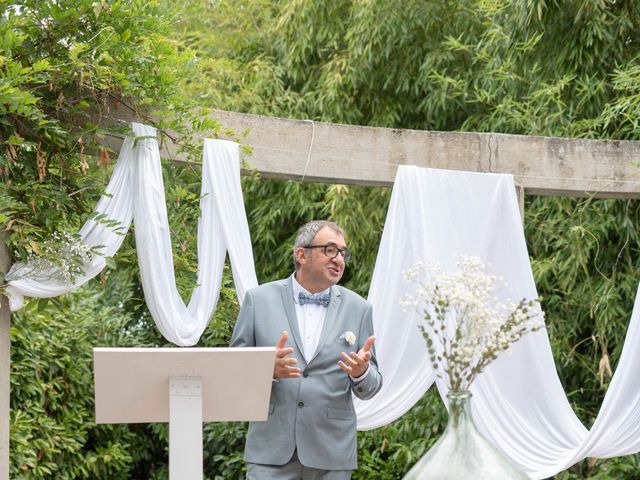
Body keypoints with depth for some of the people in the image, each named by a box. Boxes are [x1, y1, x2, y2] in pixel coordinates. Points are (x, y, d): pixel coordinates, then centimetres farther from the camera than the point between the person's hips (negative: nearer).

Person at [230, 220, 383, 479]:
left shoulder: (358, 308, 7)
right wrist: (268, 368, -17)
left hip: (331, 451, 1)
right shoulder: (259, 299, 3)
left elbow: (369, 388, 9)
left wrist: (362, 372, -15)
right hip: (271, 448, -1)